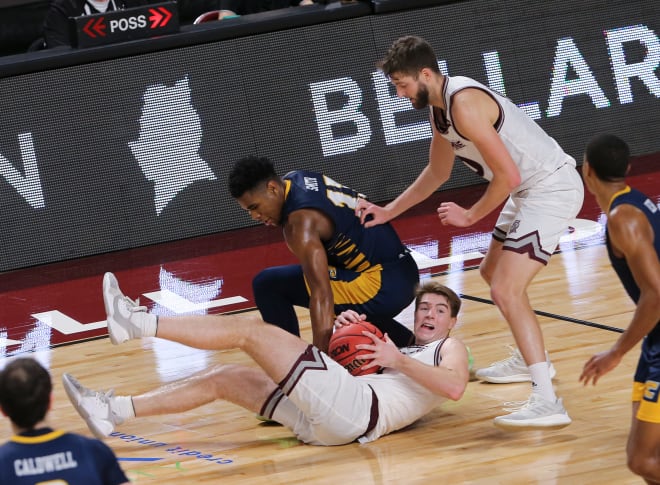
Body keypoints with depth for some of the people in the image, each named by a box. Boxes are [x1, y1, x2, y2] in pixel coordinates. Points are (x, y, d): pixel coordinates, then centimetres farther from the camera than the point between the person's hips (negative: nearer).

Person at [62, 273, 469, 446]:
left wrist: (399, 360, -10)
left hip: (358, 408, -8)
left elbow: (455, 387, -10)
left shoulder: (450, 348, 16)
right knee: (226, 378, 4)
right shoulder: (404, 349, 38)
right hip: (327, 425, 8)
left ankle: (138, 324, -17)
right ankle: (114, 411, -2)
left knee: (251, 330, -12)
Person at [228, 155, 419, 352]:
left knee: (268, 285, -13)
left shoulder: (300, 222, -20)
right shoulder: (295, 179, 7)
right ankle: (405, 342, 35)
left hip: (382, 287, -10)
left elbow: (321, 294, -29)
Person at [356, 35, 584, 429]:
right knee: (493, 272, 27)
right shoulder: (439, 108, 8)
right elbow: (438, 172, 26)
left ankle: (547, 402, -24)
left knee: (507, 291, -19)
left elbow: (508, 175, -25)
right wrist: (389, 212, 25)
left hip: (552, 187, -11)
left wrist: (471, 215, -10)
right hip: (531, 188, 11)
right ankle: (532, 361, 44)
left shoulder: (465, 104, -24)